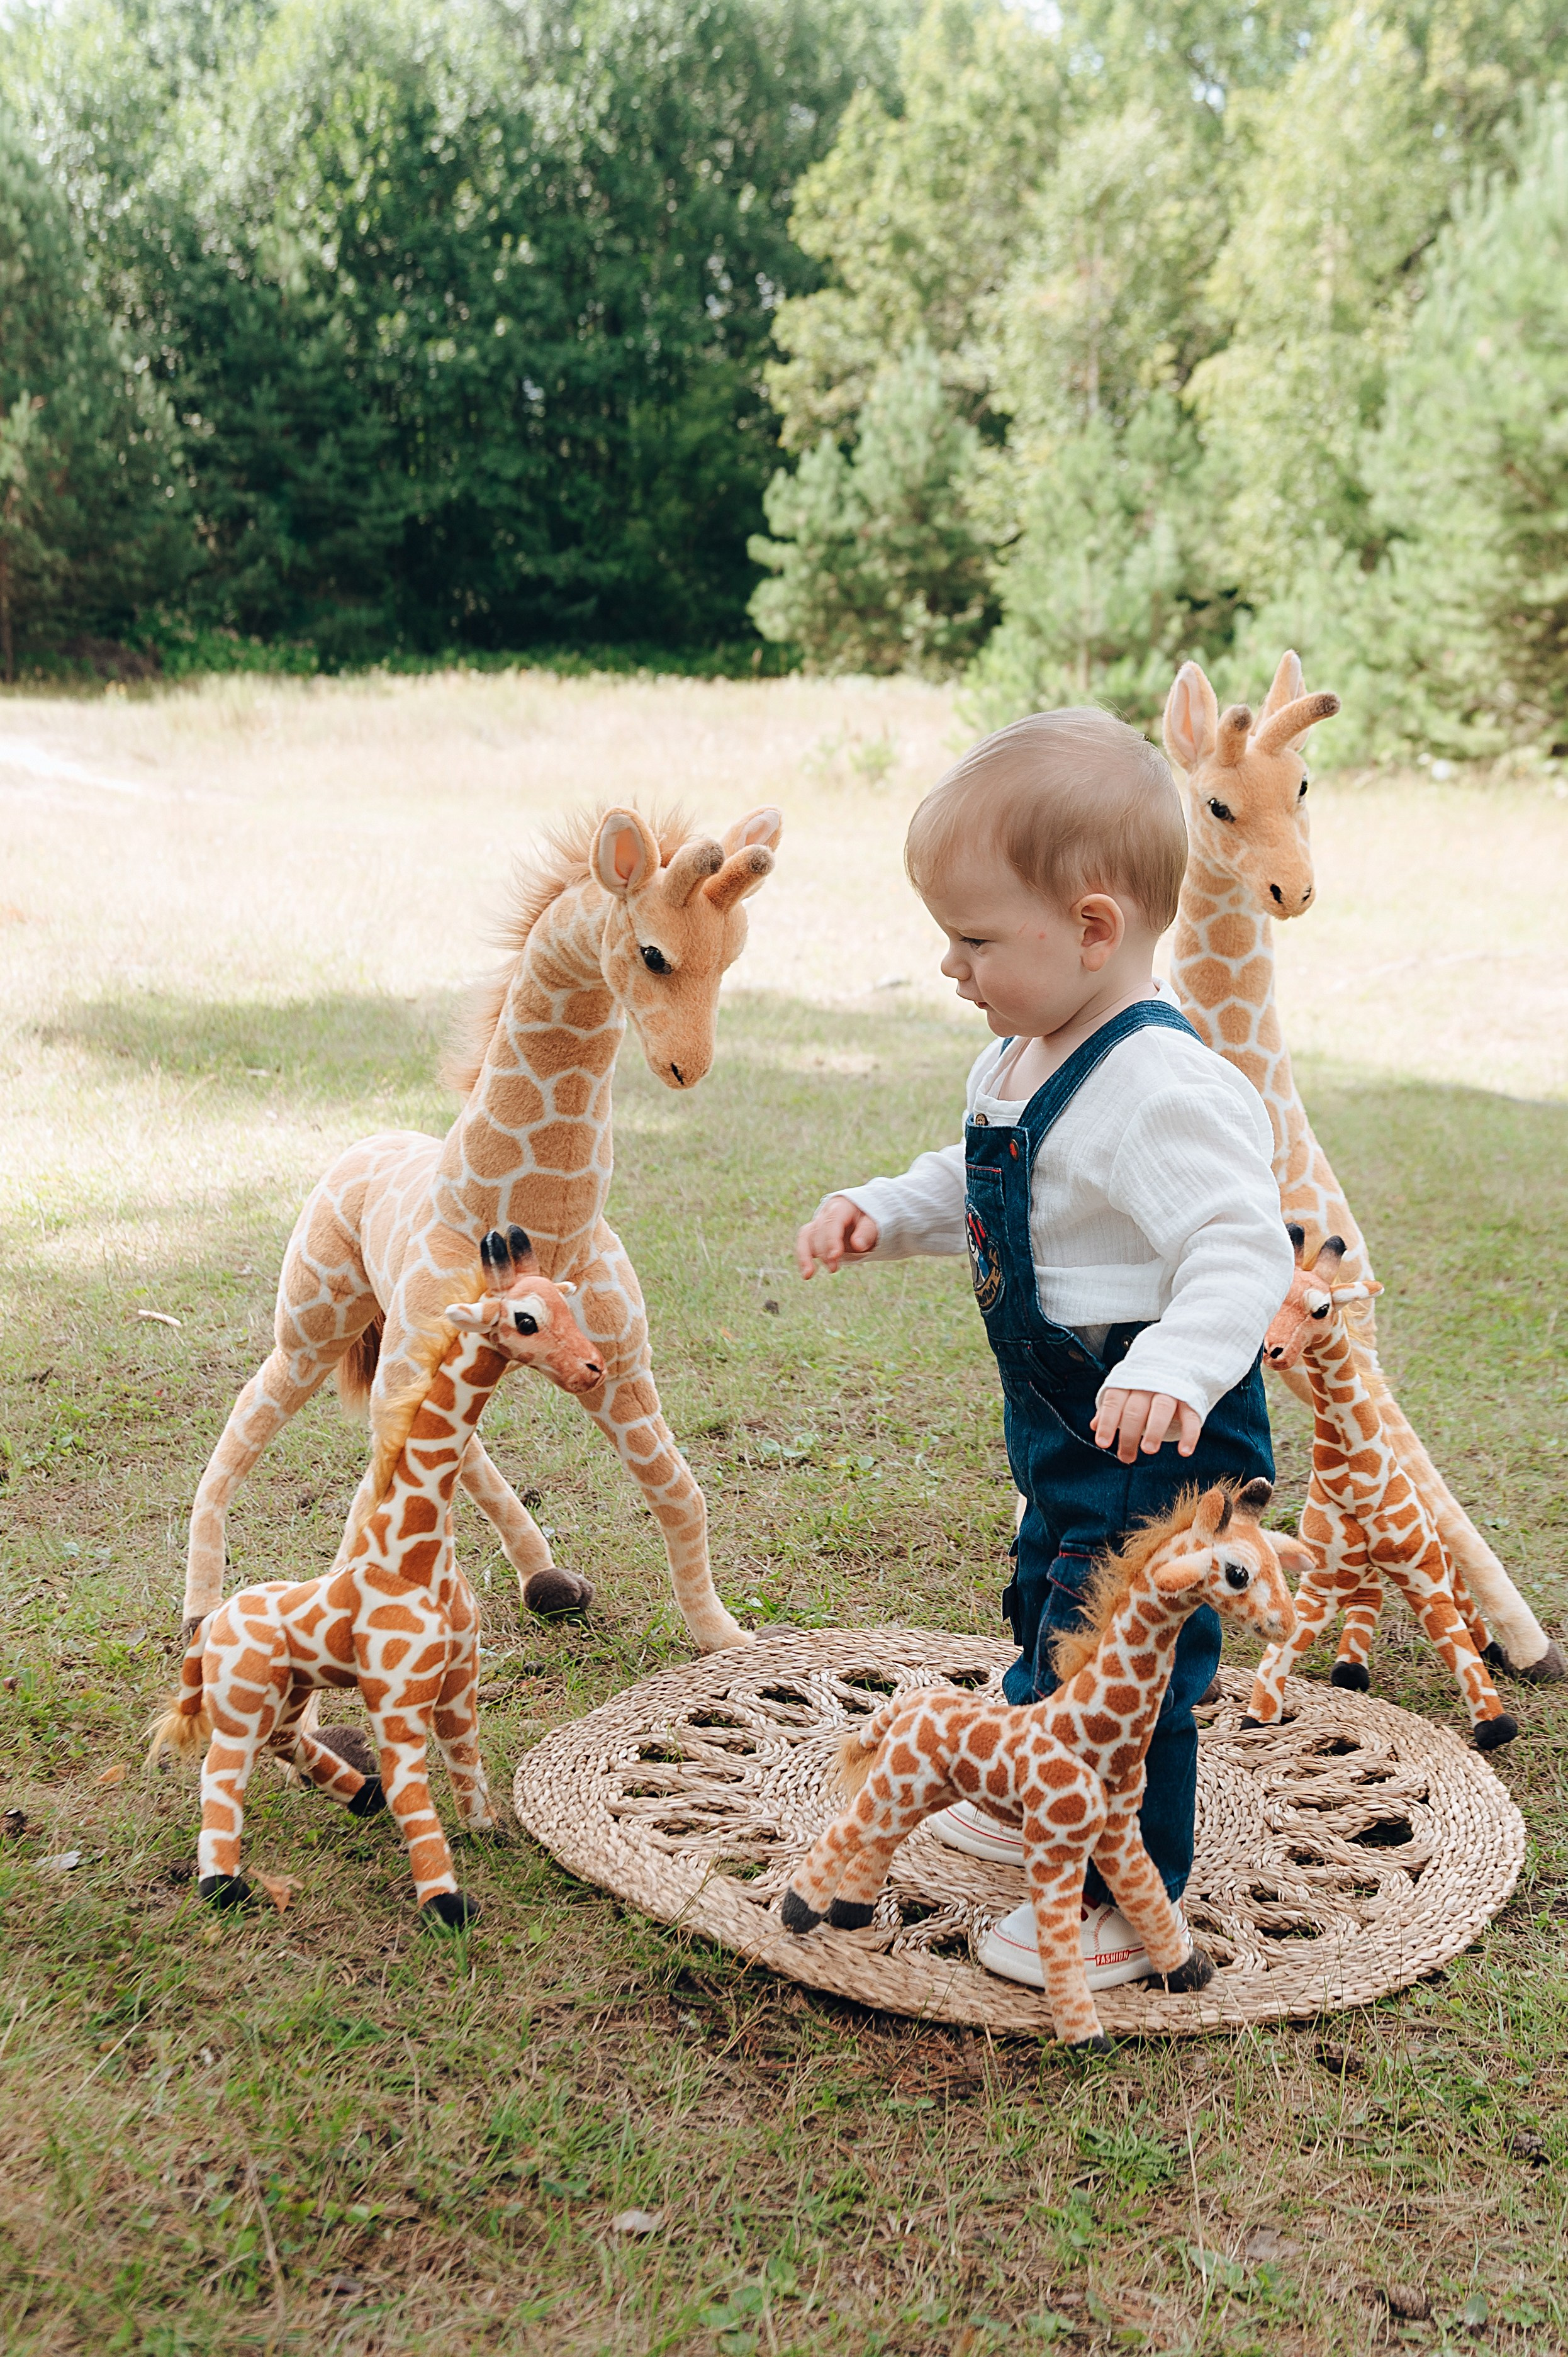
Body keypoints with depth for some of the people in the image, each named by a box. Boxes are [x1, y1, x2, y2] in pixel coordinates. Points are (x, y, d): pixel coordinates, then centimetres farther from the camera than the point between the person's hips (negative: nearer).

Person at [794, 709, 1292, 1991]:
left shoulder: (1165, 1087, -28)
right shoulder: (1019, 1065, 4)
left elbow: (1242, 1248, -35)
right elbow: (977, 1188, 20)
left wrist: (1177, 1365, -50)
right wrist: (881, 1212, 5)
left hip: (1164, 1442, -10)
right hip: (1064, 1429, 11)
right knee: (1045, 1608, 27)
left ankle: (1131, 1899, 18)